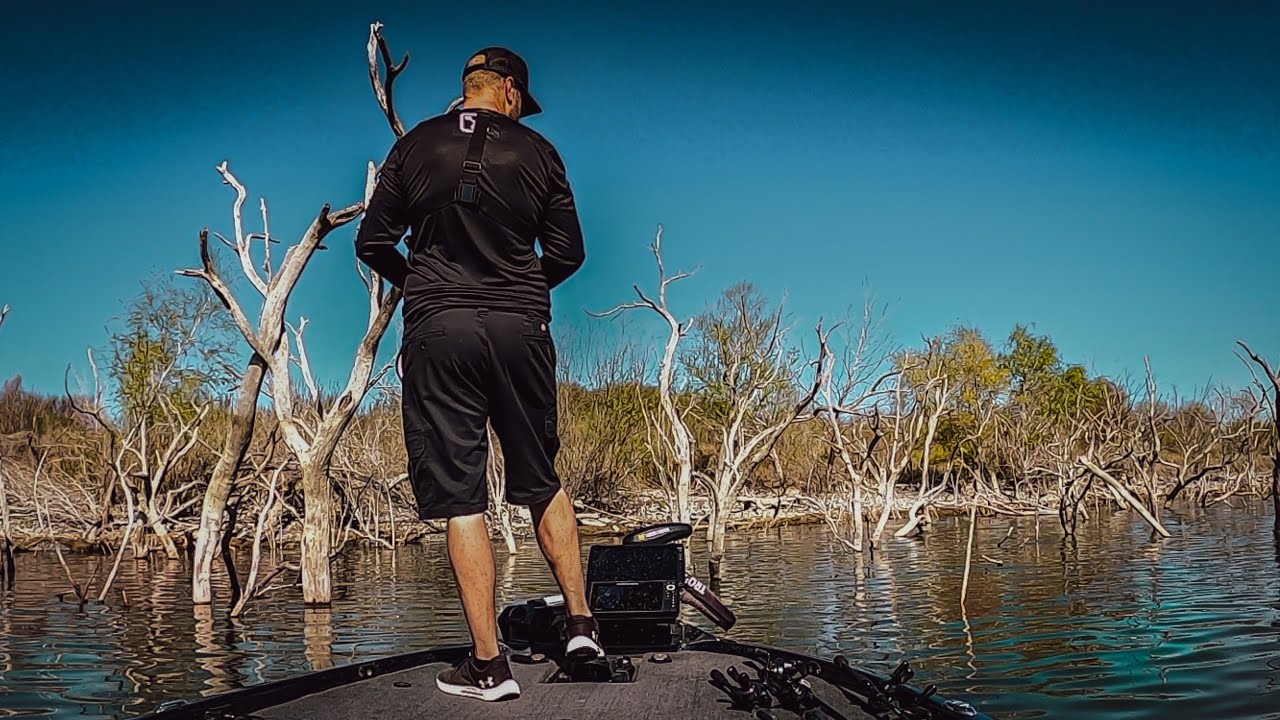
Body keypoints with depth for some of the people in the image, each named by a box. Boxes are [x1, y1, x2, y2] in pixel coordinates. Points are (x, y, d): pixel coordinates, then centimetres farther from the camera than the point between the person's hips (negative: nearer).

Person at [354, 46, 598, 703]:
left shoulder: (416, 146, 7)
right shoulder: (536, 152, 7)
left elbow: (373, 243, 7)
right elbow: (567, 253, 7)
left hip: (437, 331, -1)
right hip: (521, 329, 1)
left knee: (460, 498, 0)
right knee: (542, 482, 17)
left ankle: (489, 665, 1)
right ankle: (580, 622, 16)